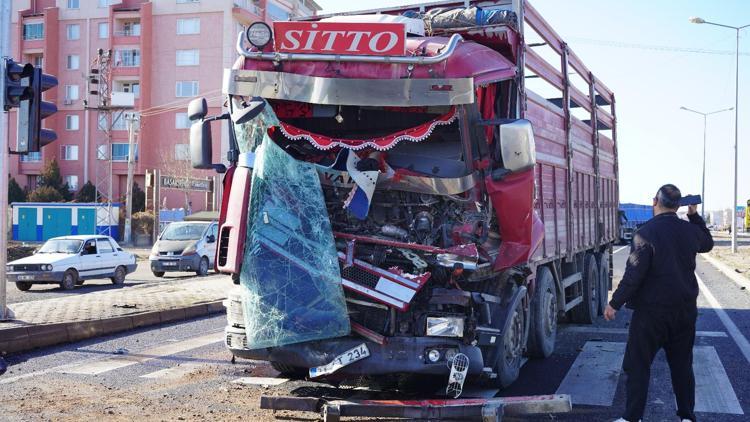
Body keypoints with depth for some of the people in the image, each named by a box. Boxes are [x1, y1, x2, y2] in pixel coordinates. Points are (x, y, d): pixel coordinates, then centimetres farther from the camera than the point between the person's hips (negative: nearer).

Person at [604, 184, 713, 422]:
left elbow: (633, 274, -18)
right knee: (682, 365, 15)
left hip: (651, 312, -5)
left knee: (637, 366, 2)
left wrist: (615, 303, -10)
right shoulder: (690, 230, 1)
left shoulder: (646, 233, -16)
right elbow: (707, 244, 27)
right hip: (685, 310, 5)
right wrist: (695, 215, 23)